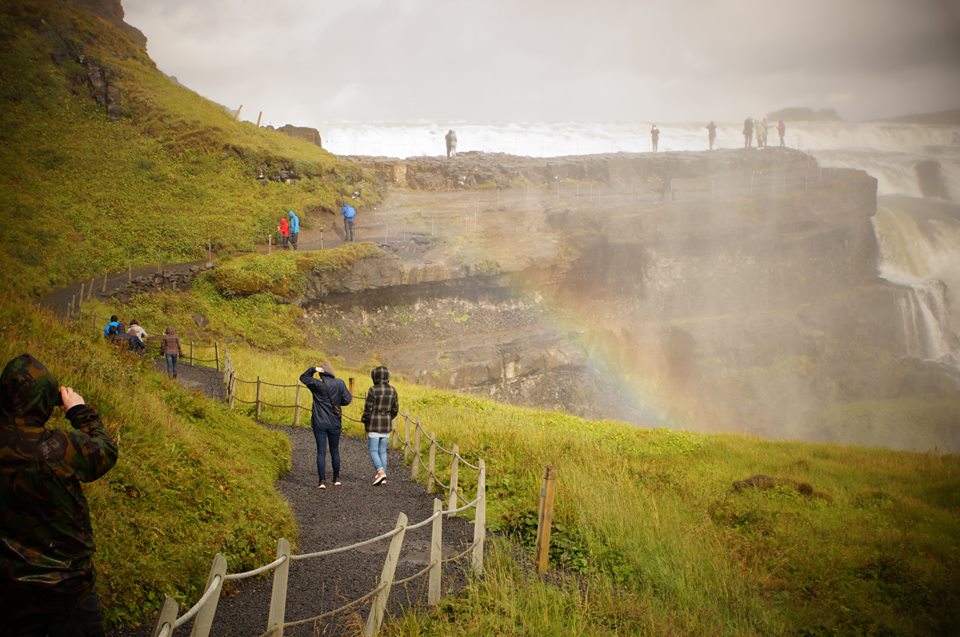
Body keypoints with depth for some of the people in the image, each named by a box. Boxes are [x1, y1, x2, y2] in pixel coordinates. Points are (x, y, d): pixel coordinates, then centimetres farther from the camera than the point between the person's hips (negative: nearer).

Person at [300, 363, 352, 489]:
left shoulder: (316, 384, -7)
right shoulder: (339, 383, -6)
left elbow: (303, 377, 9)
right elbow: (347, 399, -5)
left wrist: (313, 369, -6)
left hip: (319, 423, -1)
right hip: (335, 423, 1)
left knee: (321, 452, 0)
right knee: (335, 450, 15)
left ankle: (322, 481, -6)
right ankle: (336, 479, 23)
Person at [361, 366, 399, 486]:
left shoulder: (373, 390, -15)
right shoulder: (392, 390, 1)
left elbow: (368, 409, -13)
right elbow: (395, 409, 5)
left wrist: (363, 420, 6)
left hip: (374, 424, -5)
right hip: (386, 426, 5)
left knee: (373, 451, 1)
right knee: (382, 451, 13)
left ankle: (381, 472, -17)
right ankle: (382, 475, 12)